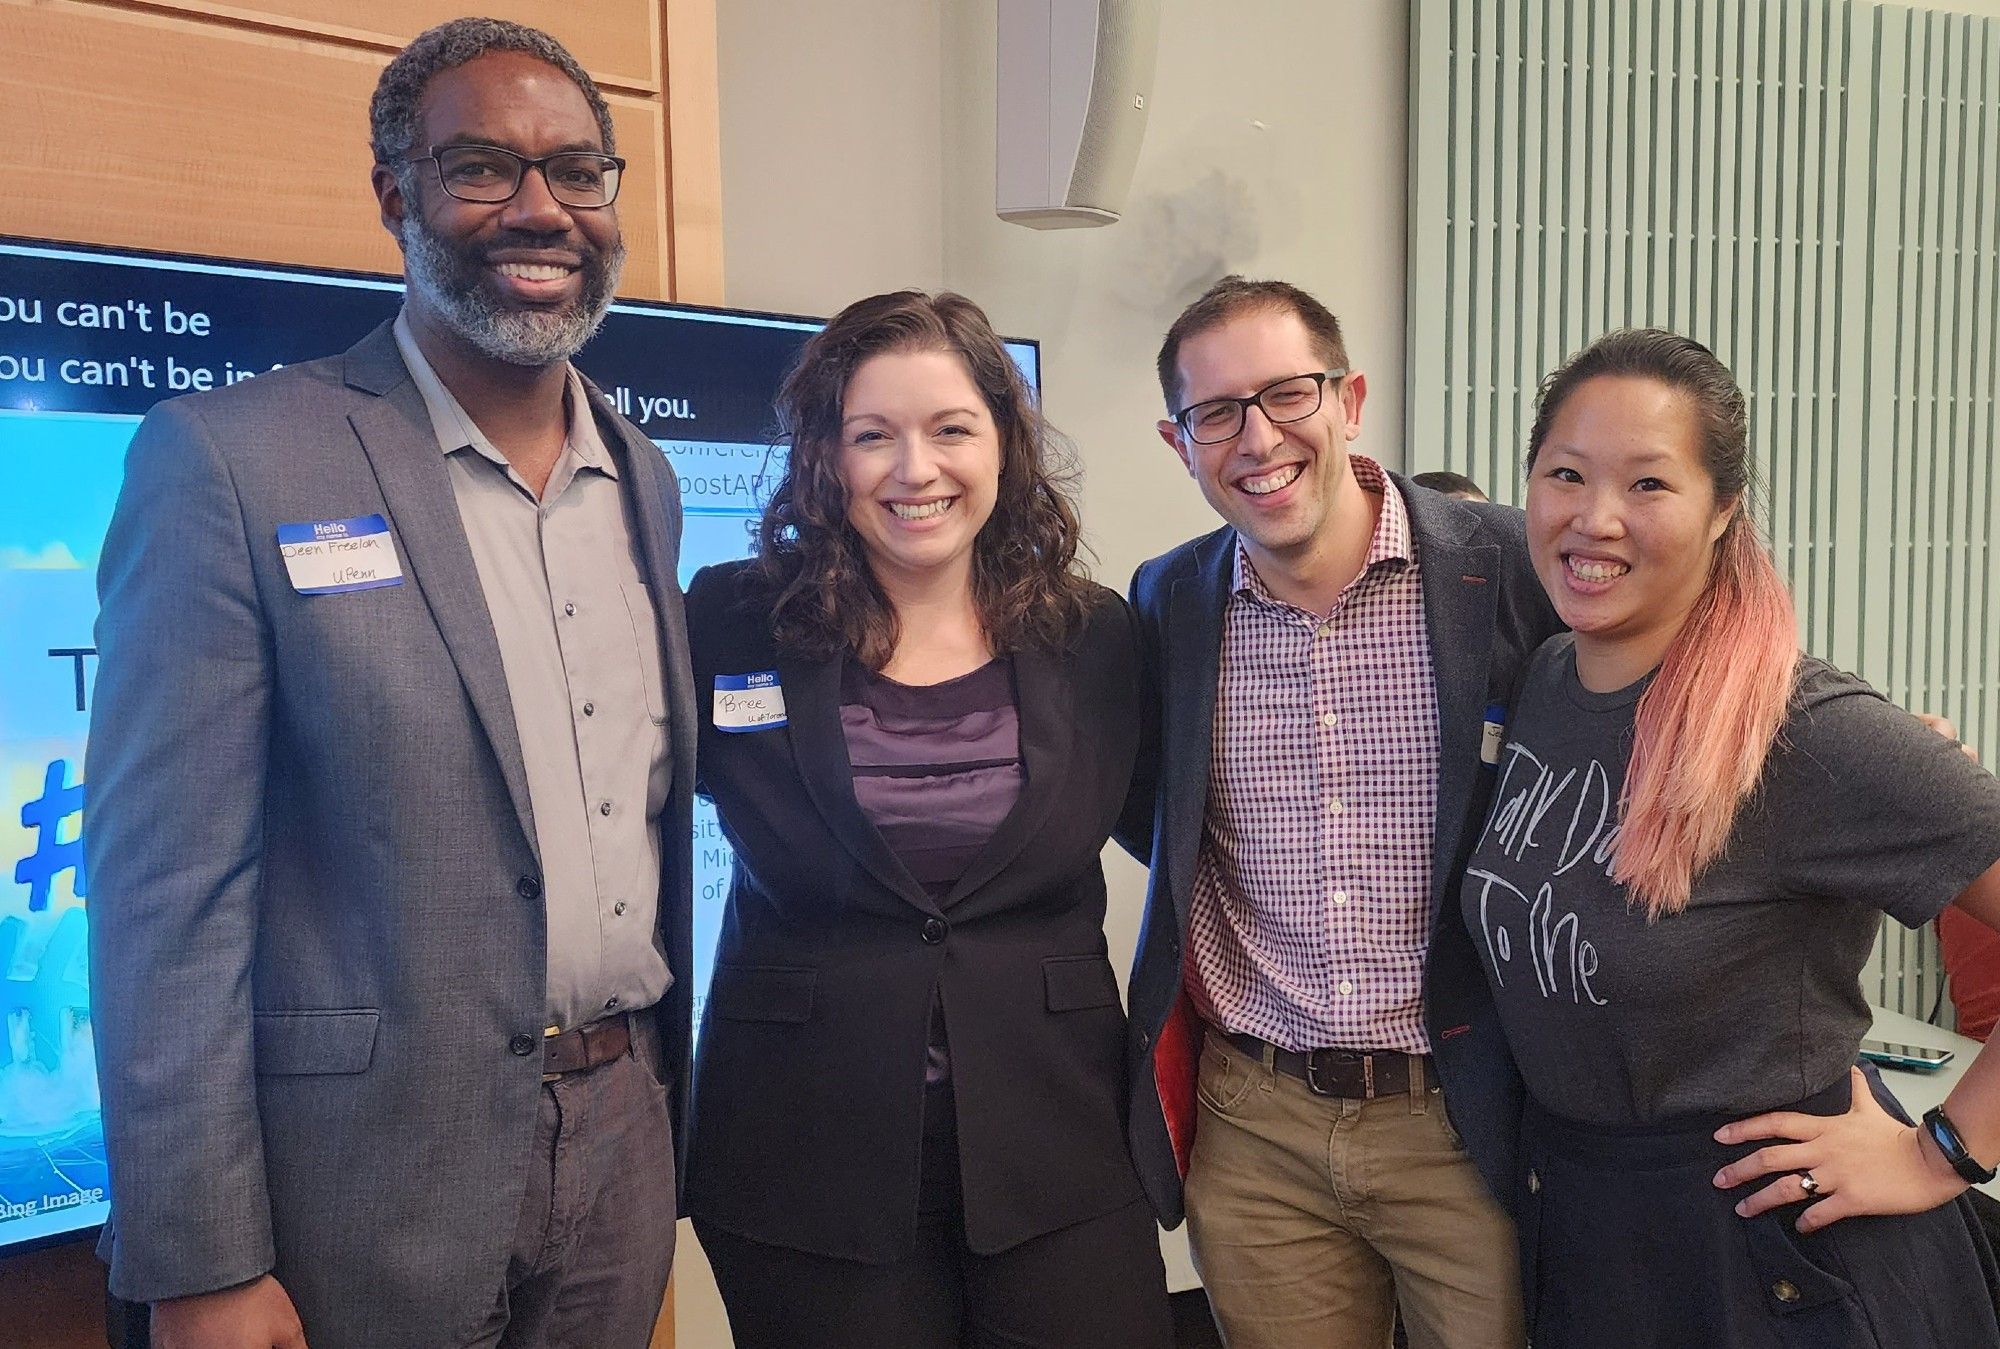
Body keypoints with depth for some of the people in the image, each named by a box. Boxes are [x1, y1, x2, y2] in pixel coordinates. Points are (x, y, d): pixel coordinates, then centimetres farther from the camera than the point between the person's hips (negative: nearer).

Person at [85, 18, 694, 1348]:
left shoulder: (646, 478, 6)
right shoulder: (232, 460, -12)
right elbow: (169, 888, -13)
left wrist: (672, 1113, 13)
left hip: (625, 1140, 5)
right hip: (375, 1177, -5)